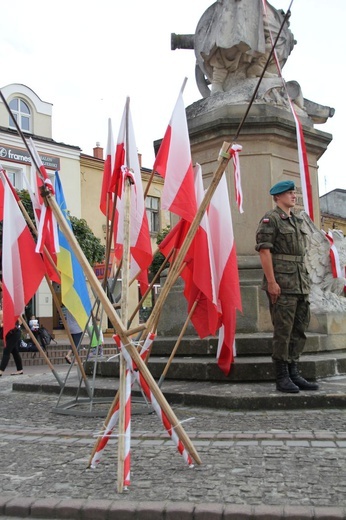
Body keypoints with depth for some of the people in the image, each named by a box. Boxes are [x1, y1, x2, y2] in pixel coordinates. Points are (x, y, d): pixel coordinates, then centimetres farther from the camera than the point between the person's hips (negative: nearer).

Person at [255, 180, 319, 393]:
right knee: (283, 331, -4)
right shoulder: (270, 219, -5)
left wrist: (306, 282, 18)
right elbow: (264, 250, -13)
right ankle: (282, 377, 5)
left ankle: (294, 374, 19)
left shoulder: (297, 221, 20)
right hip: (282, 284, -8)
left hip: (301, 285, 8)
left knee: (300, 329, 10)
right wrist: (271, 282, -19)